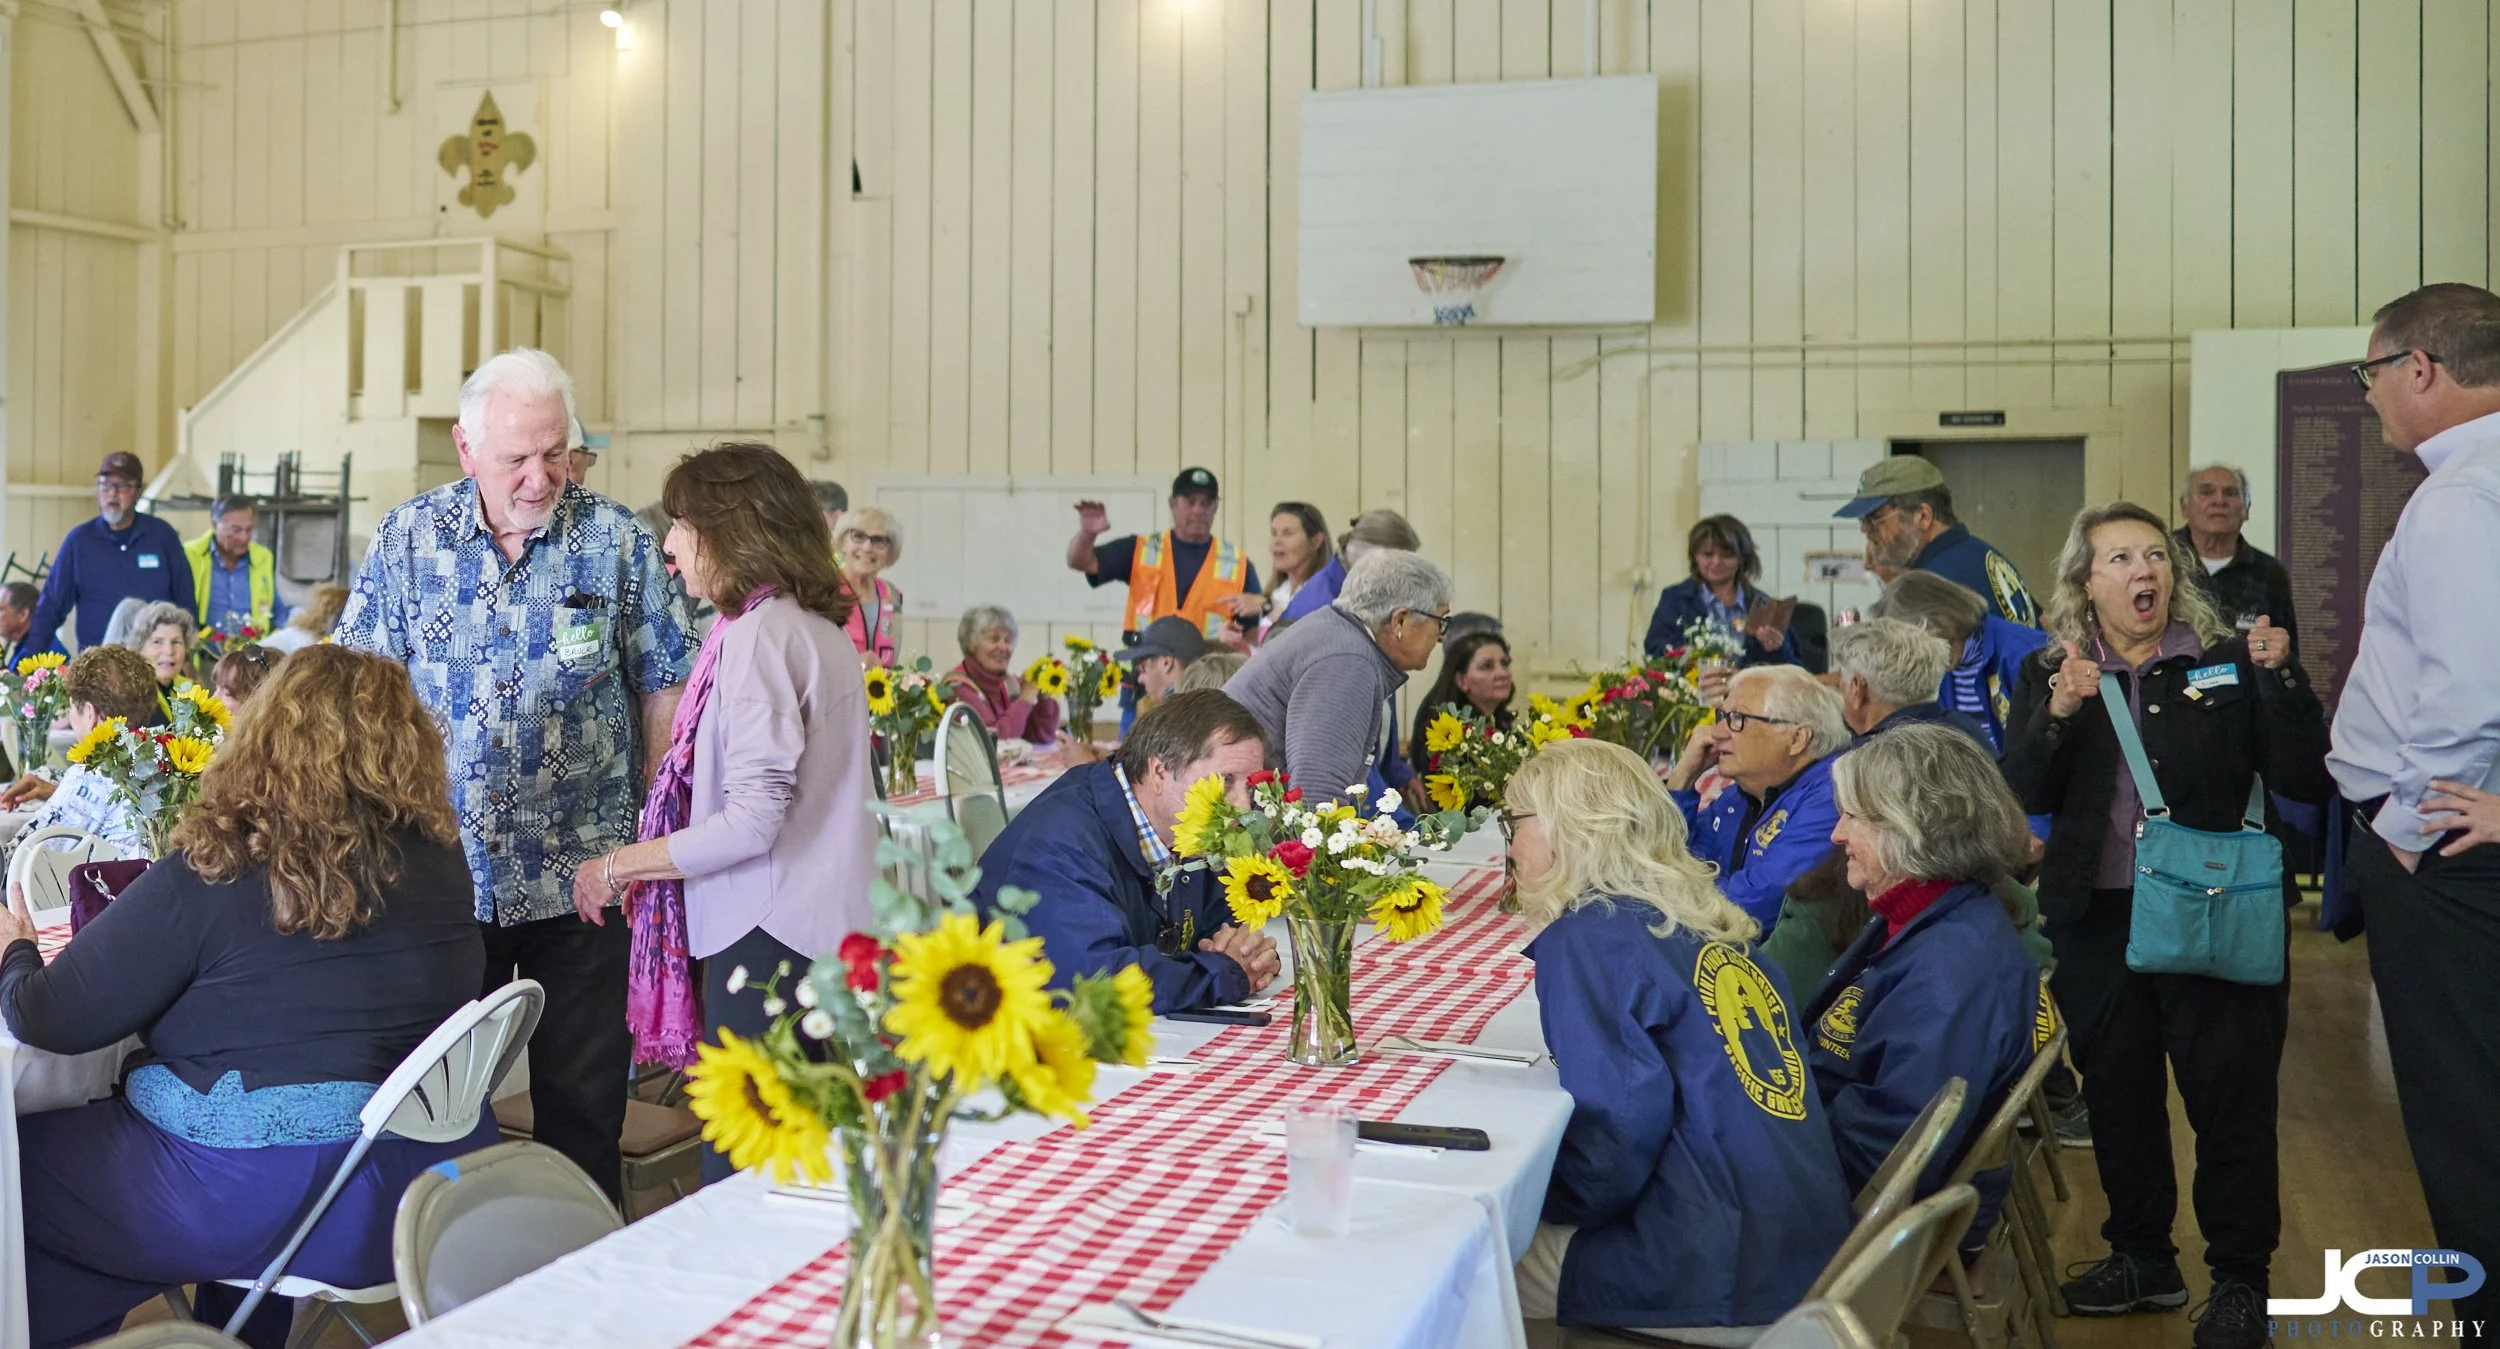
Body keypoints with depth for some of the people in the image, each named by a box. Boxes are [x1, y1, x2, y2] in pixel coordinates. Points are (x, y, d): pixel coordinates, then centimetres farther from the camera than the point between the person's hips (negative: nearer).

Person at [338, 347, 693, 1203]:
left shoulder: (617, 541, -3)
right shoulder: (406, 540, 1)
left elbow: (664, 688, 2)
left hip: (582, 877, -1)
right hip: (441, 874, 2)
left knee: (583, 1105, 8)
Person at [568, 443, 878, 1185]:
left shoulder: (759, 633, -13)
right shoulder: (820, 628, 13)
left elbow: (754, 818, -19)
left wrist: (623, 865, -8)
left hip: (770, 934, -9)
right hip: (827, 929, 9)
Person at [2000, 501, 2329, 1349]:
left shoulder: (2229, 662, -2)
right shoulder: (2049, 675, 4)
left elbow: (2306, 782, -7)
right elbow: (2023, 796, -6)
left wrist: (2280, 678, -19)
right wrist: (2058, 714, -21)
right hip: (2098, 921, 3)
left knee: (2231, 1098, 3)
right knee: (2117, 1094, 13)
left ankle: (2241, 1278, 19)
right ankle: (2142, 1256, 30)